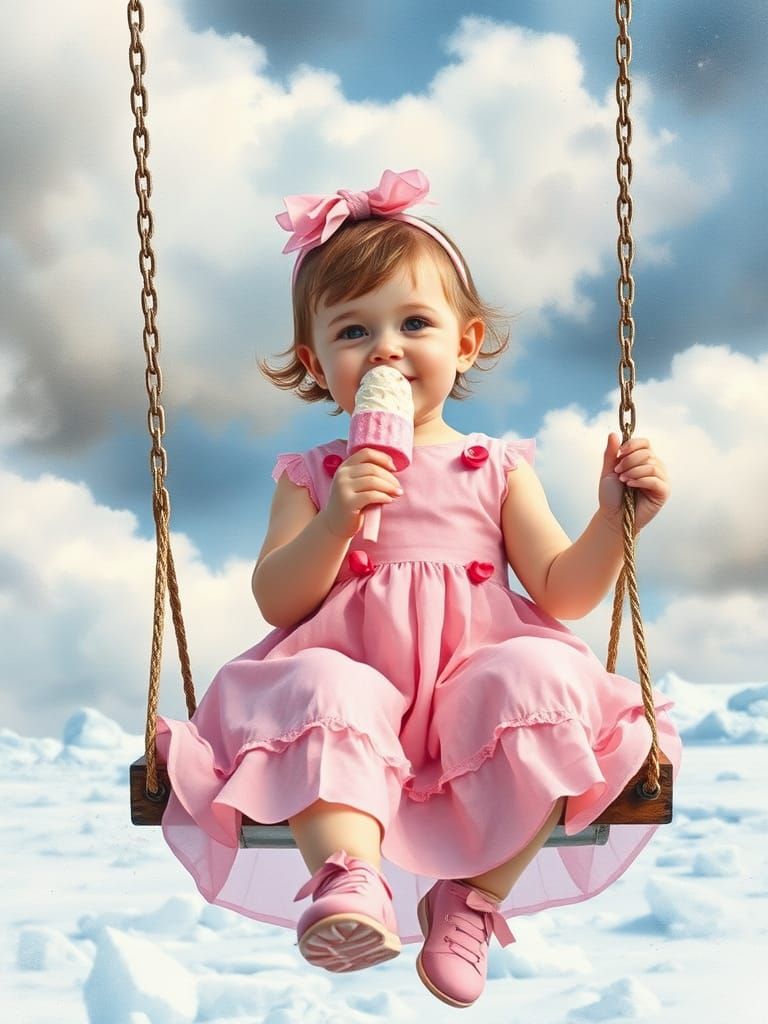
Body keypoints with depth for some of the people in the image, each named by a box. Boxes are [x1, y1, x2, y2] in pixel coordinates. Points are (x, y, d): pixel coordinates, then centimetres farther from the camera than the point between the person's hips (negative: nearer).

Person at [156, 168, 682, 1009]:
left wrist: (614, 519, -9)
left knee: (540, 678, -31)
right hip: (352, 675, -1)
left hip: (476, 684, 1)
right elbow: (276, 600, 0)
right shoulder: (312, 478, 15)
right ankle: (350, 879, -52)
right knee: (319, 691, -34)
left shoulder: (495, 470, 16)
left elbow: (562, 593, 8)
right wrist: (335, 522, -15)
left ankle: (476, 895, -22)